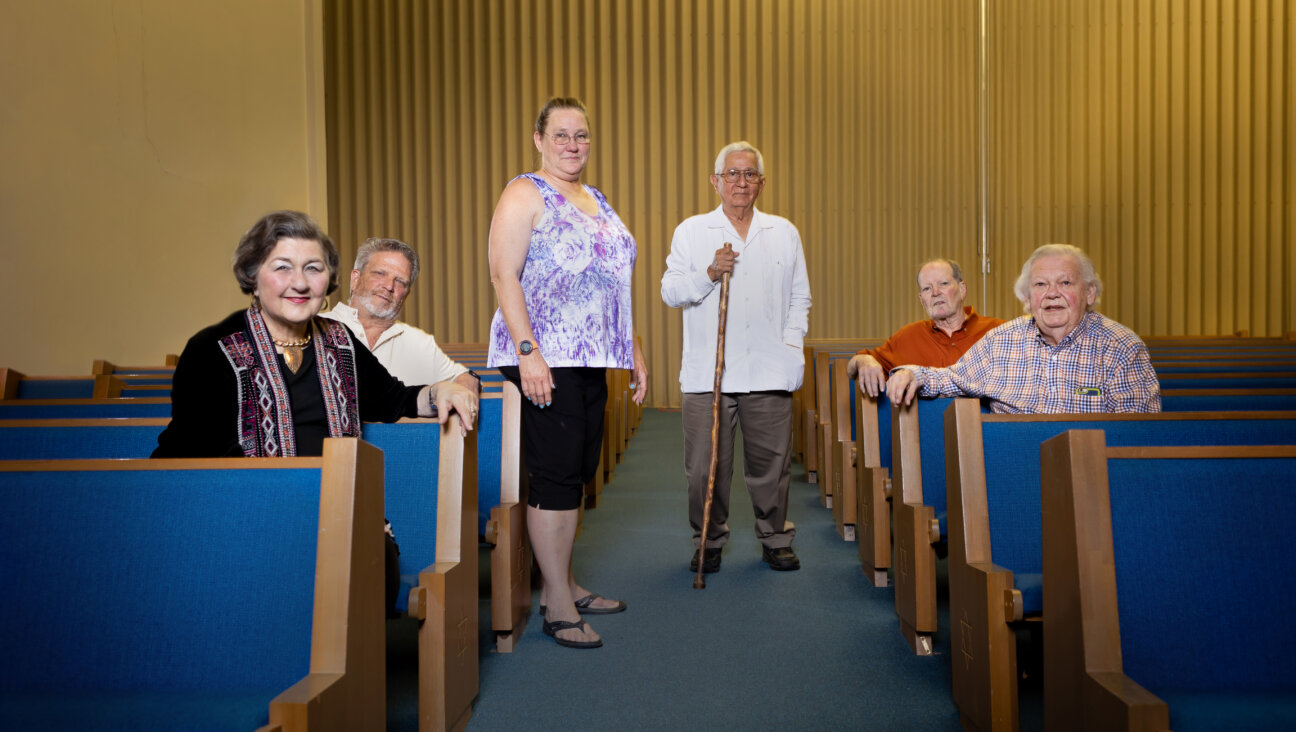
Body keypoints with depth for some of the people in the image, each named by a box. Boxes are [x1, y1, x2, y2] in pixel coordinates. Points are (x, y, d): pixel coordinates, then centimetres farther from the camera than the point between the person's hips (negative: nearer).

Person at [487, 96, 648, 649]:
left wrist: (633, 350, 19)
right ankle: (557, 606, 1)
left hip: (591, 359, 8)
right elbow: (503, 275, -12)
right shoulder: (525, 194, -3)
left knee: (578, 472, 11)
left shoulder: (597, 201, 21)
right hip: (543, 359, -8)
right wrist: (527, 351, -21)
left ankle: (564, 583, 23)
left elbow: (615, 285, 24)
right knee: (556, 473, -7)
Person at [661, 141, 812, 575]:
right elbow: (670, 291, 4)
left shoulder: (784, 233, 13)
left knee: (771, 462, 5)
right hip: (706, 371, -1)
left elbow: (799, 298, 16)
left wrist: (792, 345, 3)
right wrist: (709, 274, -12)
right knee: (706, 465, 0)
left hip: (768, 372, 1)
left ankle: (775, 539, 22)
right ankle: (709, 542, 18)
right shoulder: (691, 231, 9)